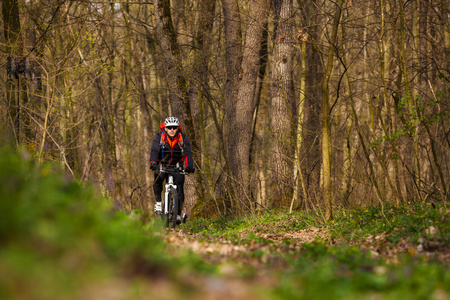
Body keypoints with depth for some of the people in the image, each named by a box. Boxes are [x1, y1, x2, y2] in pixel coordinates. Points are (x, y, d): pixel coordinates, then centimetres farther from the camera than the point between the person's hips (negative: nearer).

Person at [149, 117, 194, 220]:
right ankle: (158, 202, -6)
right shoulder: (159, 137, -16)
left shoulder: (183, 138, -15)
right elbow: (154, 151, -29)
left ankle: (178, 214, -4)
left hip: (177, 166, 1)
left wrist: (189, 166, -45)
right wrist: (153, 163, -50)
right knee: (158, 180, -28)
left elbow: (188, 153, -26)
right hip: (162, 165, 0)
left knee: (179, 187, -13)